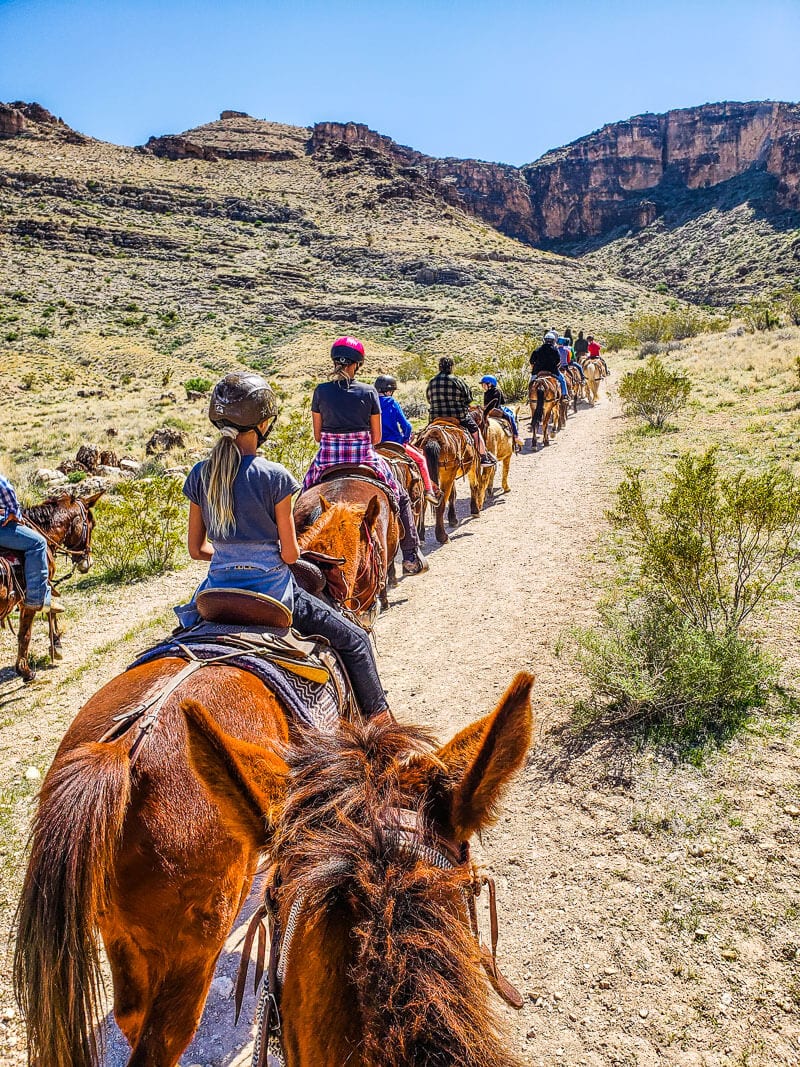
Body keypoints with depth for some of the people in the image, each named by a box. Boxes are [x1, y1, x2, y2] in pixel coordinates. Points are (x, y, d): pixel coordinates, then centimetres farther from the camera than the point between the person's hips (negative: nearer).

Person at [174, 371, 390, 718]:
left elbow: (196, 550, 5)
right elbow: (290, 554, -10)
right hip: (271, 591, -5)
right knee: (354, 640, 10)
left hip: (219, 591, 5)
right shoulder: (274, 476, -15)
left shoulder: (200, 475, -1)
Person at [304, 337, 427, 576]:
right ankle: (411, 558, 20)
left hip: (327, 460, 1)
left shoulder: (321, 391, -2)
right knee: (400, 498, 19)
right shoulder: (369, 392, -4)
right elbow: (377, 436, 0)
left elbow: (317, 435, 3)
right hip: (364, 458, -1)